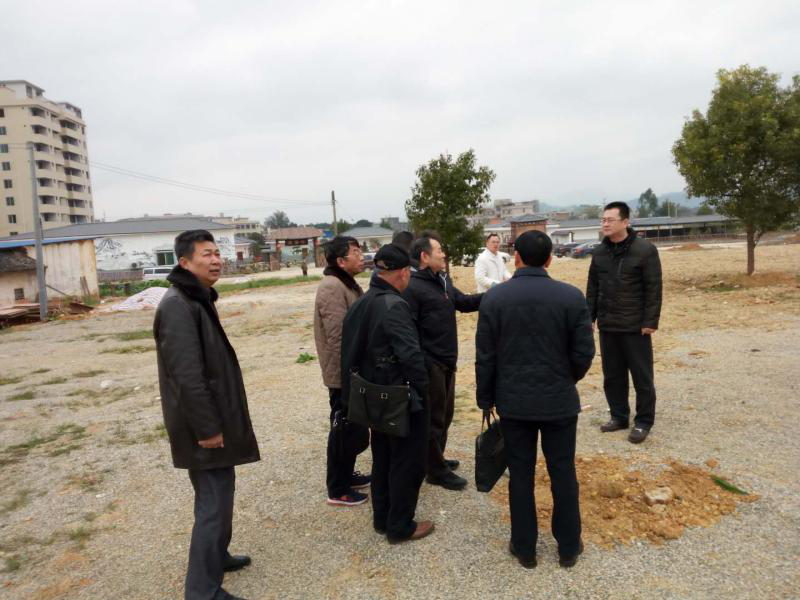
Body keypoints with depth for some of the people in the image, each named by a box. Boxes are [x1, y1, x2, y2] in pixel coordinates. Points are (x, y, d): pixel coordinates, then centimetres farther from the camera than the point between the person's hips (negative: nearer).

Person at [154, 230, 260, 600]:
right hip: (204, 425, -10)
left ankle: (216, 555, 41)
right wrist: (207, 428, -23)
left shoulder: (199, 299, 12)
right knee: (214, 501, -2)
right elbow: (187, 375, -26)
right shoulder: (178, 306, -21)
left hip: (214, 418, 10)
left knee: (217, 492, 22)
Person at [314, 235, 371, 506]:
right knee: (345, 429, 2)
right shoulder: (332, 288, -21)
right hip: (344, 374, -10)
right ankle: (337, 489, 17)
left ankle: (346, 474, 36)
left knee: (354, 427, 20)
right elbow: (338, 337, -26)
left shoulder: (348, 284, 12)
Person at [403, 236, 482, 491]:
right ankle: (435, 471, 16)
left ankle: (436, 458, 36)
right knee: (434, 417, 2)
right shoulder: (413, 287, -18)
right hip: (429, 363, -9)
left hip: (447, 360, 9)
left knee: (445, 413, 20)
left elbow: (464, 302, 16)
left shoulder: (444, 281, 10)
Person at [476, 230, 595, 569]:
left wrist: (486, 399, 8)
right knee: (563, 473, 13)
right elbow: (584, 353, -5)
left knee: (520, 475, 11)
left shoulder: (494, 298, -7)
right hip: (559, 401, 0)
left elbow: (485, 357, -4)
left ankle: (524, 548, 24)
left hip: (513, 402, 0)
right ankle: (568, 547, 27)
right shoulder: (572, 297, -8)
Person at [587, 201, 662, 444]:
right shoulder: (599, 252, 7)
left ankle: (643, 422, 17)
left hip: (635, 326, -5)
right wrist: (589, 318, 8)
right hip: (607, 326, 5)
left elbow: (653, 290, -10)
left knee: (641, 376, 5)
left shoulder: (645, 250, -9)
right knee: (612, 375, 12)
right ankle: (619, 416, 27)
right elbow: (592, 289, 12)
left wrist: (650, 322, -13)